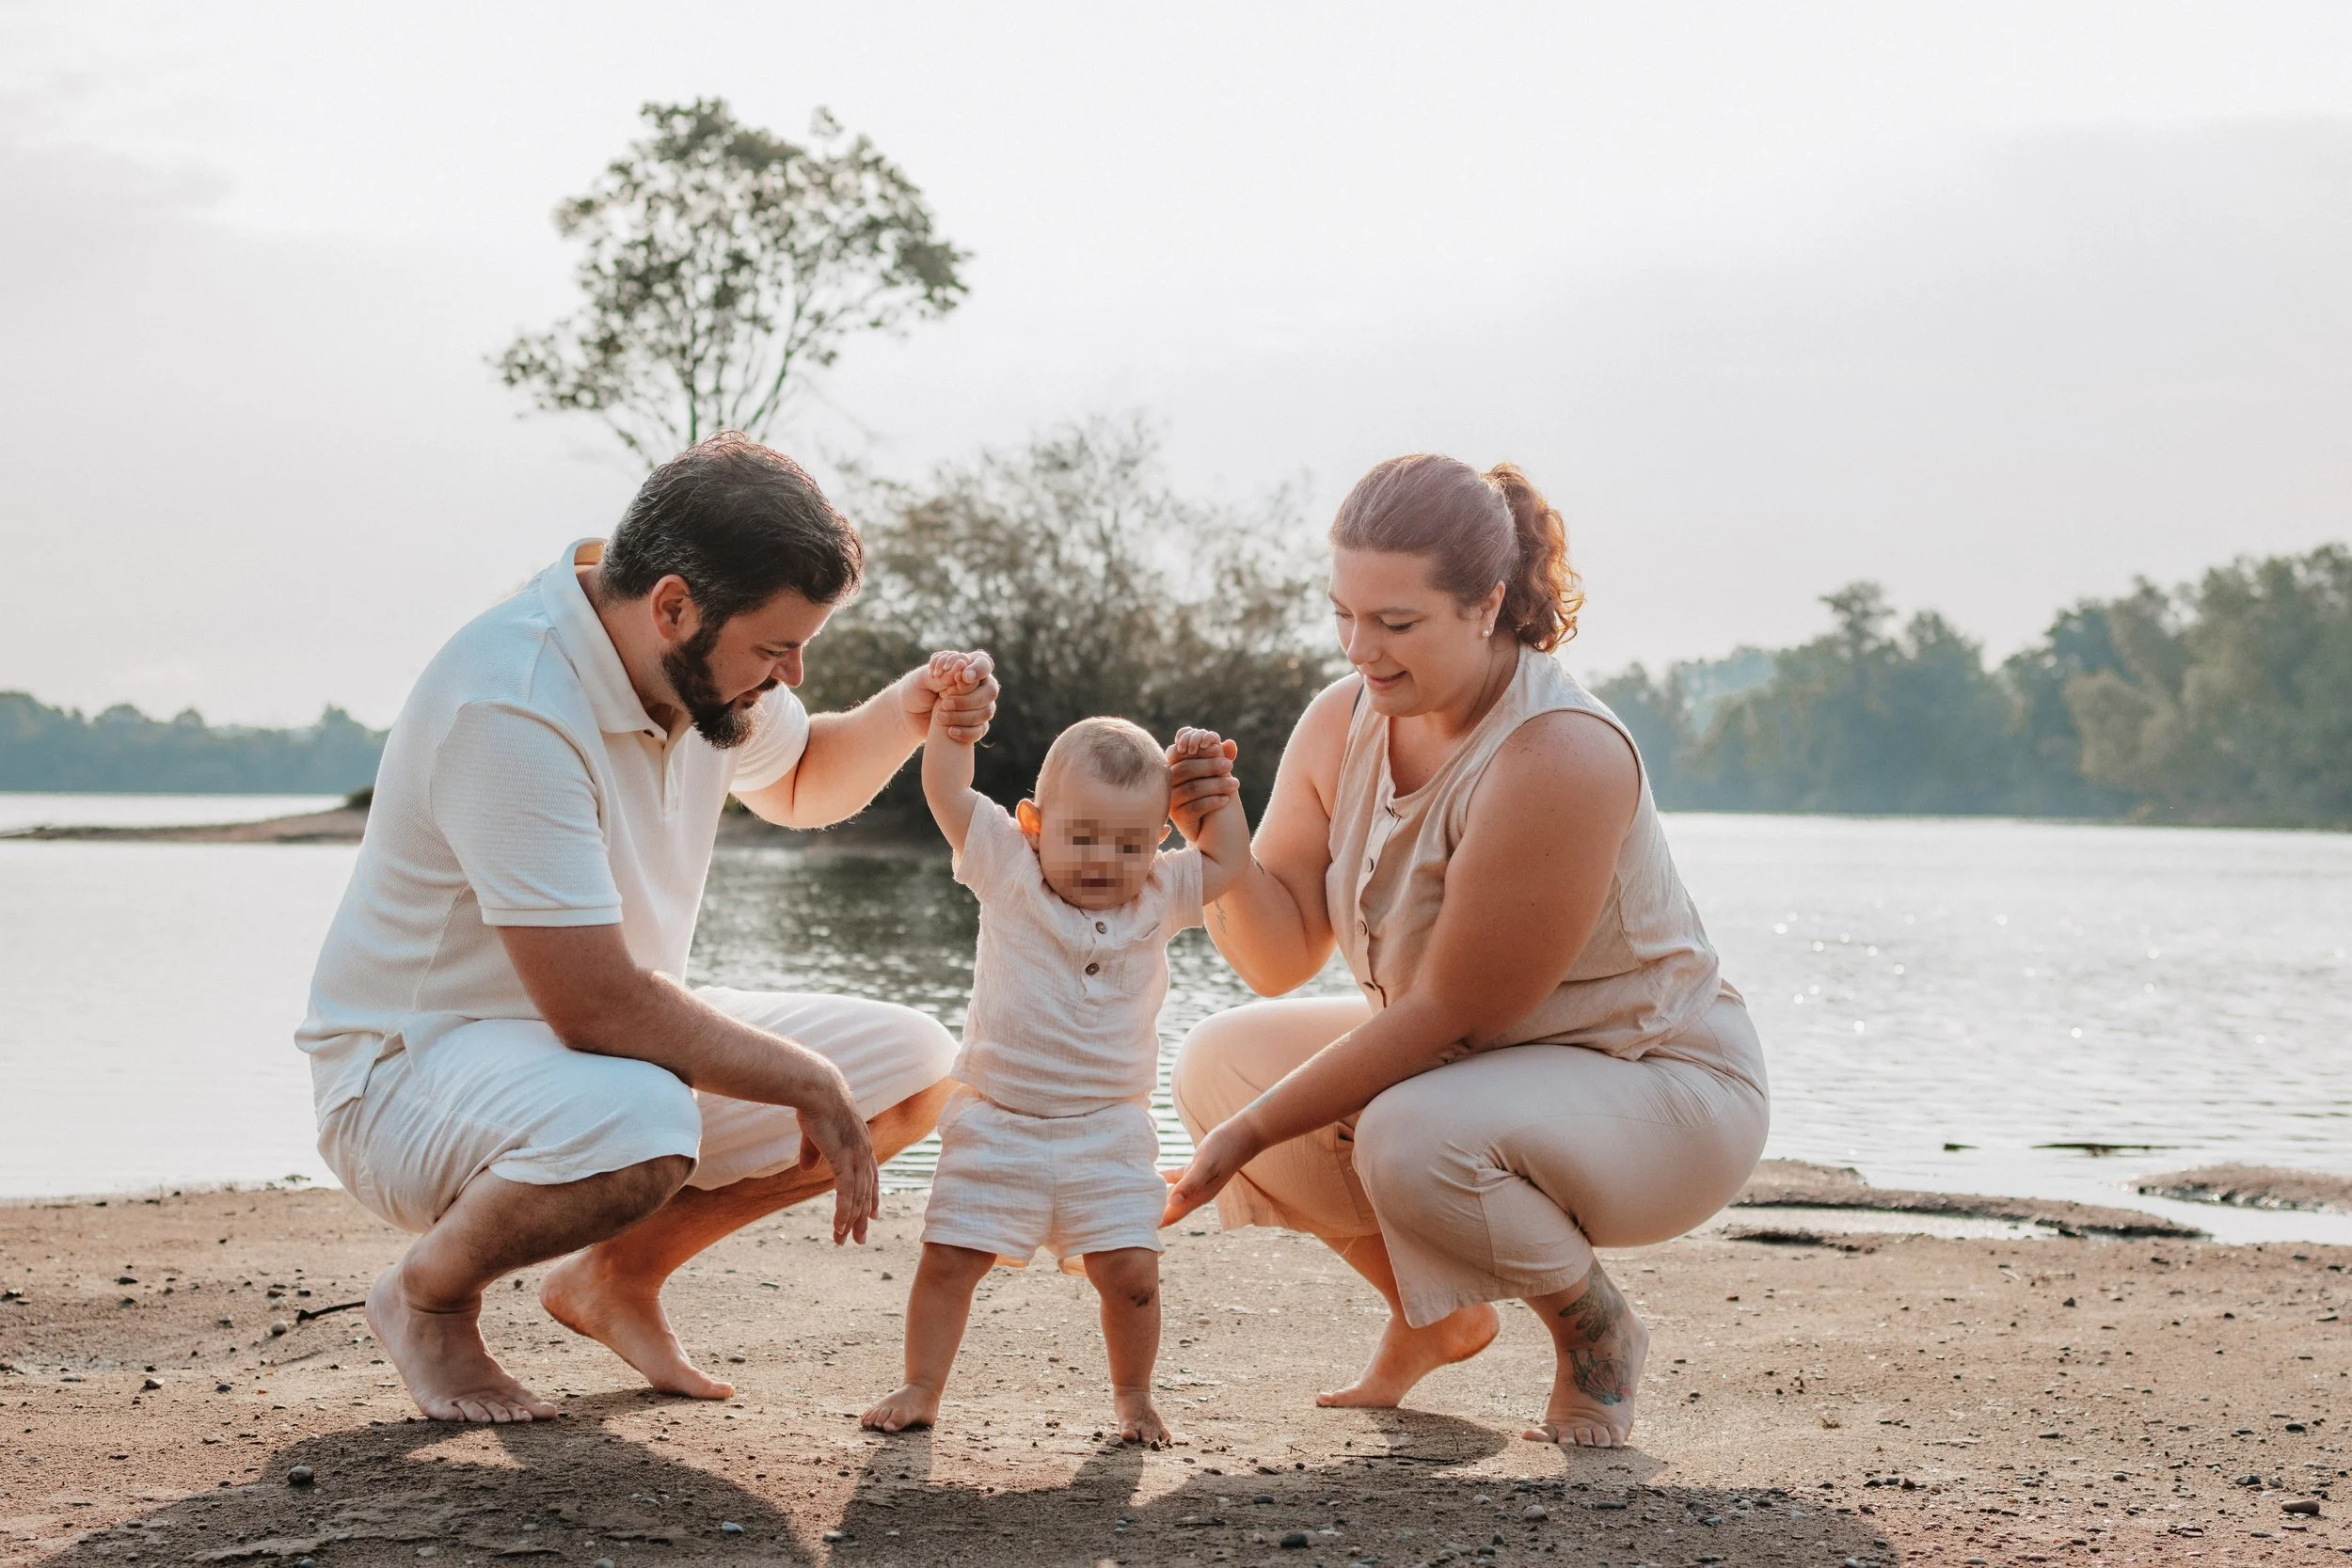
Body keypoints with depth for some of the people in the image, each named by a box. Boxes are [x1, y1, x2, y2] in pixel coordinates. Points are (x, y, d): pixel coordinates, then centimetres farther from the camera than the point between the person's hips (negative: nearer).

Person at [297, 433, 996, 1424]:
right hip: (410, 1074, -9)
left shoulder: (701, 658, -3)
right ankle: (427, 1295, -8)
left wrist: (906, 714, -2)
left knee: (912, 1070, -1)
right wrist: (807, 1081, -21)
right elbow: (598, 1007, -32)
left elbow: (799, 785, 20)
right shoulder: (509, 706, -30)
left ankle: (617, 1274, 12)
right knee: (635, 1122, -41)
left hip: (610, 1044, 9)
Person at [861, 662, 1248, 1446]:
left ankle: (1132, 1397, 15)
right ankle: (920, 1387, 13)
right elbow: (948, 793, -1)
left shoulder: (1159, 896, 5)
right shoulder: (1009, 869, -1)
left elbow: (1227, 860, 16)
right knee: (949, 1258, -2)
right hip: (996, 1125, -1)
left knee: (1130, 1270, -5)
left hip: (1108, 1134, 1)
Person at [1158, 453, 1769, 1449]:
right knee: (1219, 1061, -3)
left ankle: (1596, 1329, -2)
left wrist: (1254, 1130, -25)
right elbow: (1279, 958, -5)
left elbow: (1450, 1008, -27)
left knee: (1414, 1139, -35)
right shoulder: (1341, 722, -6)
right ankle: (1433, 1314, 15)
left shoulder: (1560, 757, -29)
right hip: (1462, 1062, 8)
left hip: (1654, 1089, -8)